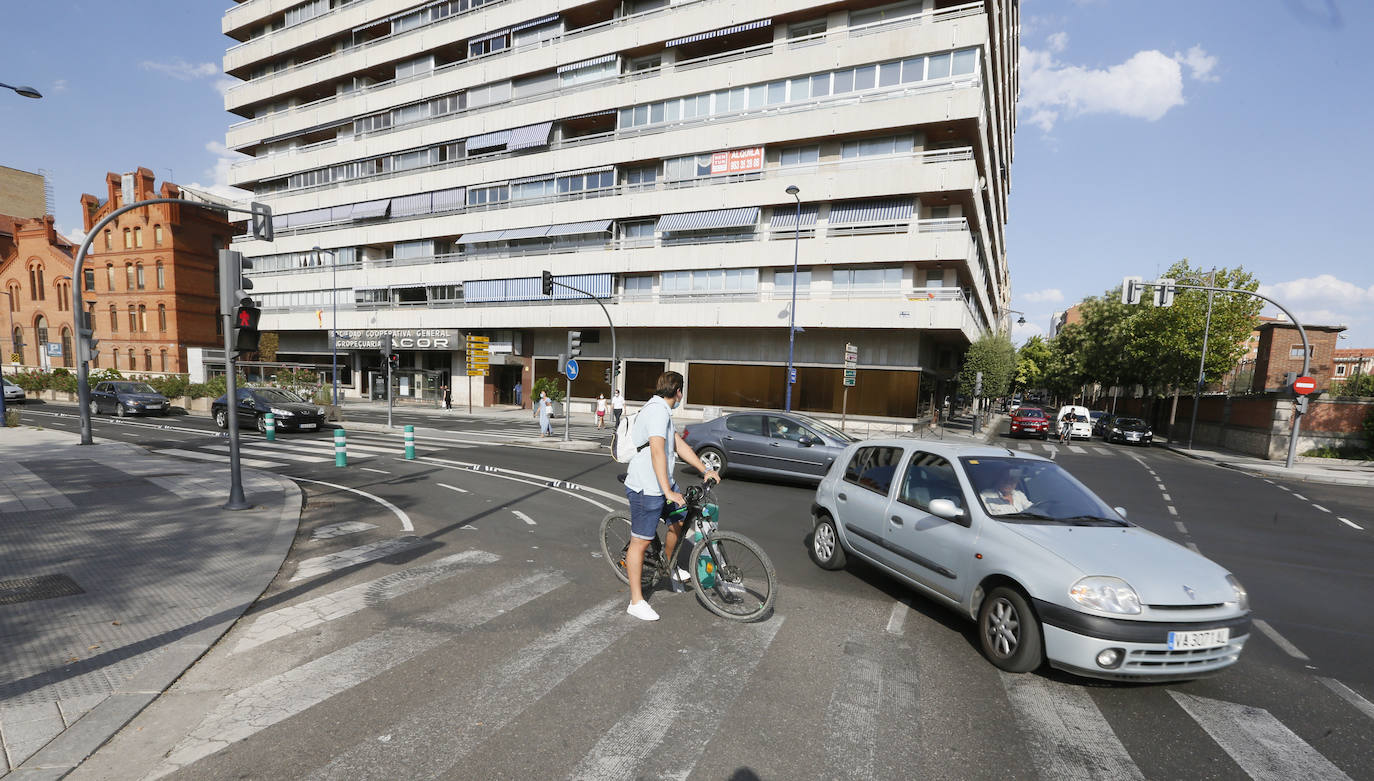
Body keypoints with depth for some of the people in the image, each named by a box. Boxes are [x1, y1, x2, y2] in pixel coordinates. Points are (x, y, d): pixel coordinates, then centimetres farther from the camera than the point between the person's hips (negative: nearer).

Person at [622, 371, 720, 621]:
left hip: (663, 483, 10)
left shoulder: (662, 411, 14)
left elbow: (679, 444, 15)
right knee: (641, 542, -1)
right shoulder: (657, 410, -21)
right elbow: (657, 452, -30)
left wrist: (705, 470, 14)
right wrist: (668, 492, -32)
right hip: (646, 488, -10)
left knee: (679, 519, 22)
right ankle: (636, 602, 11)